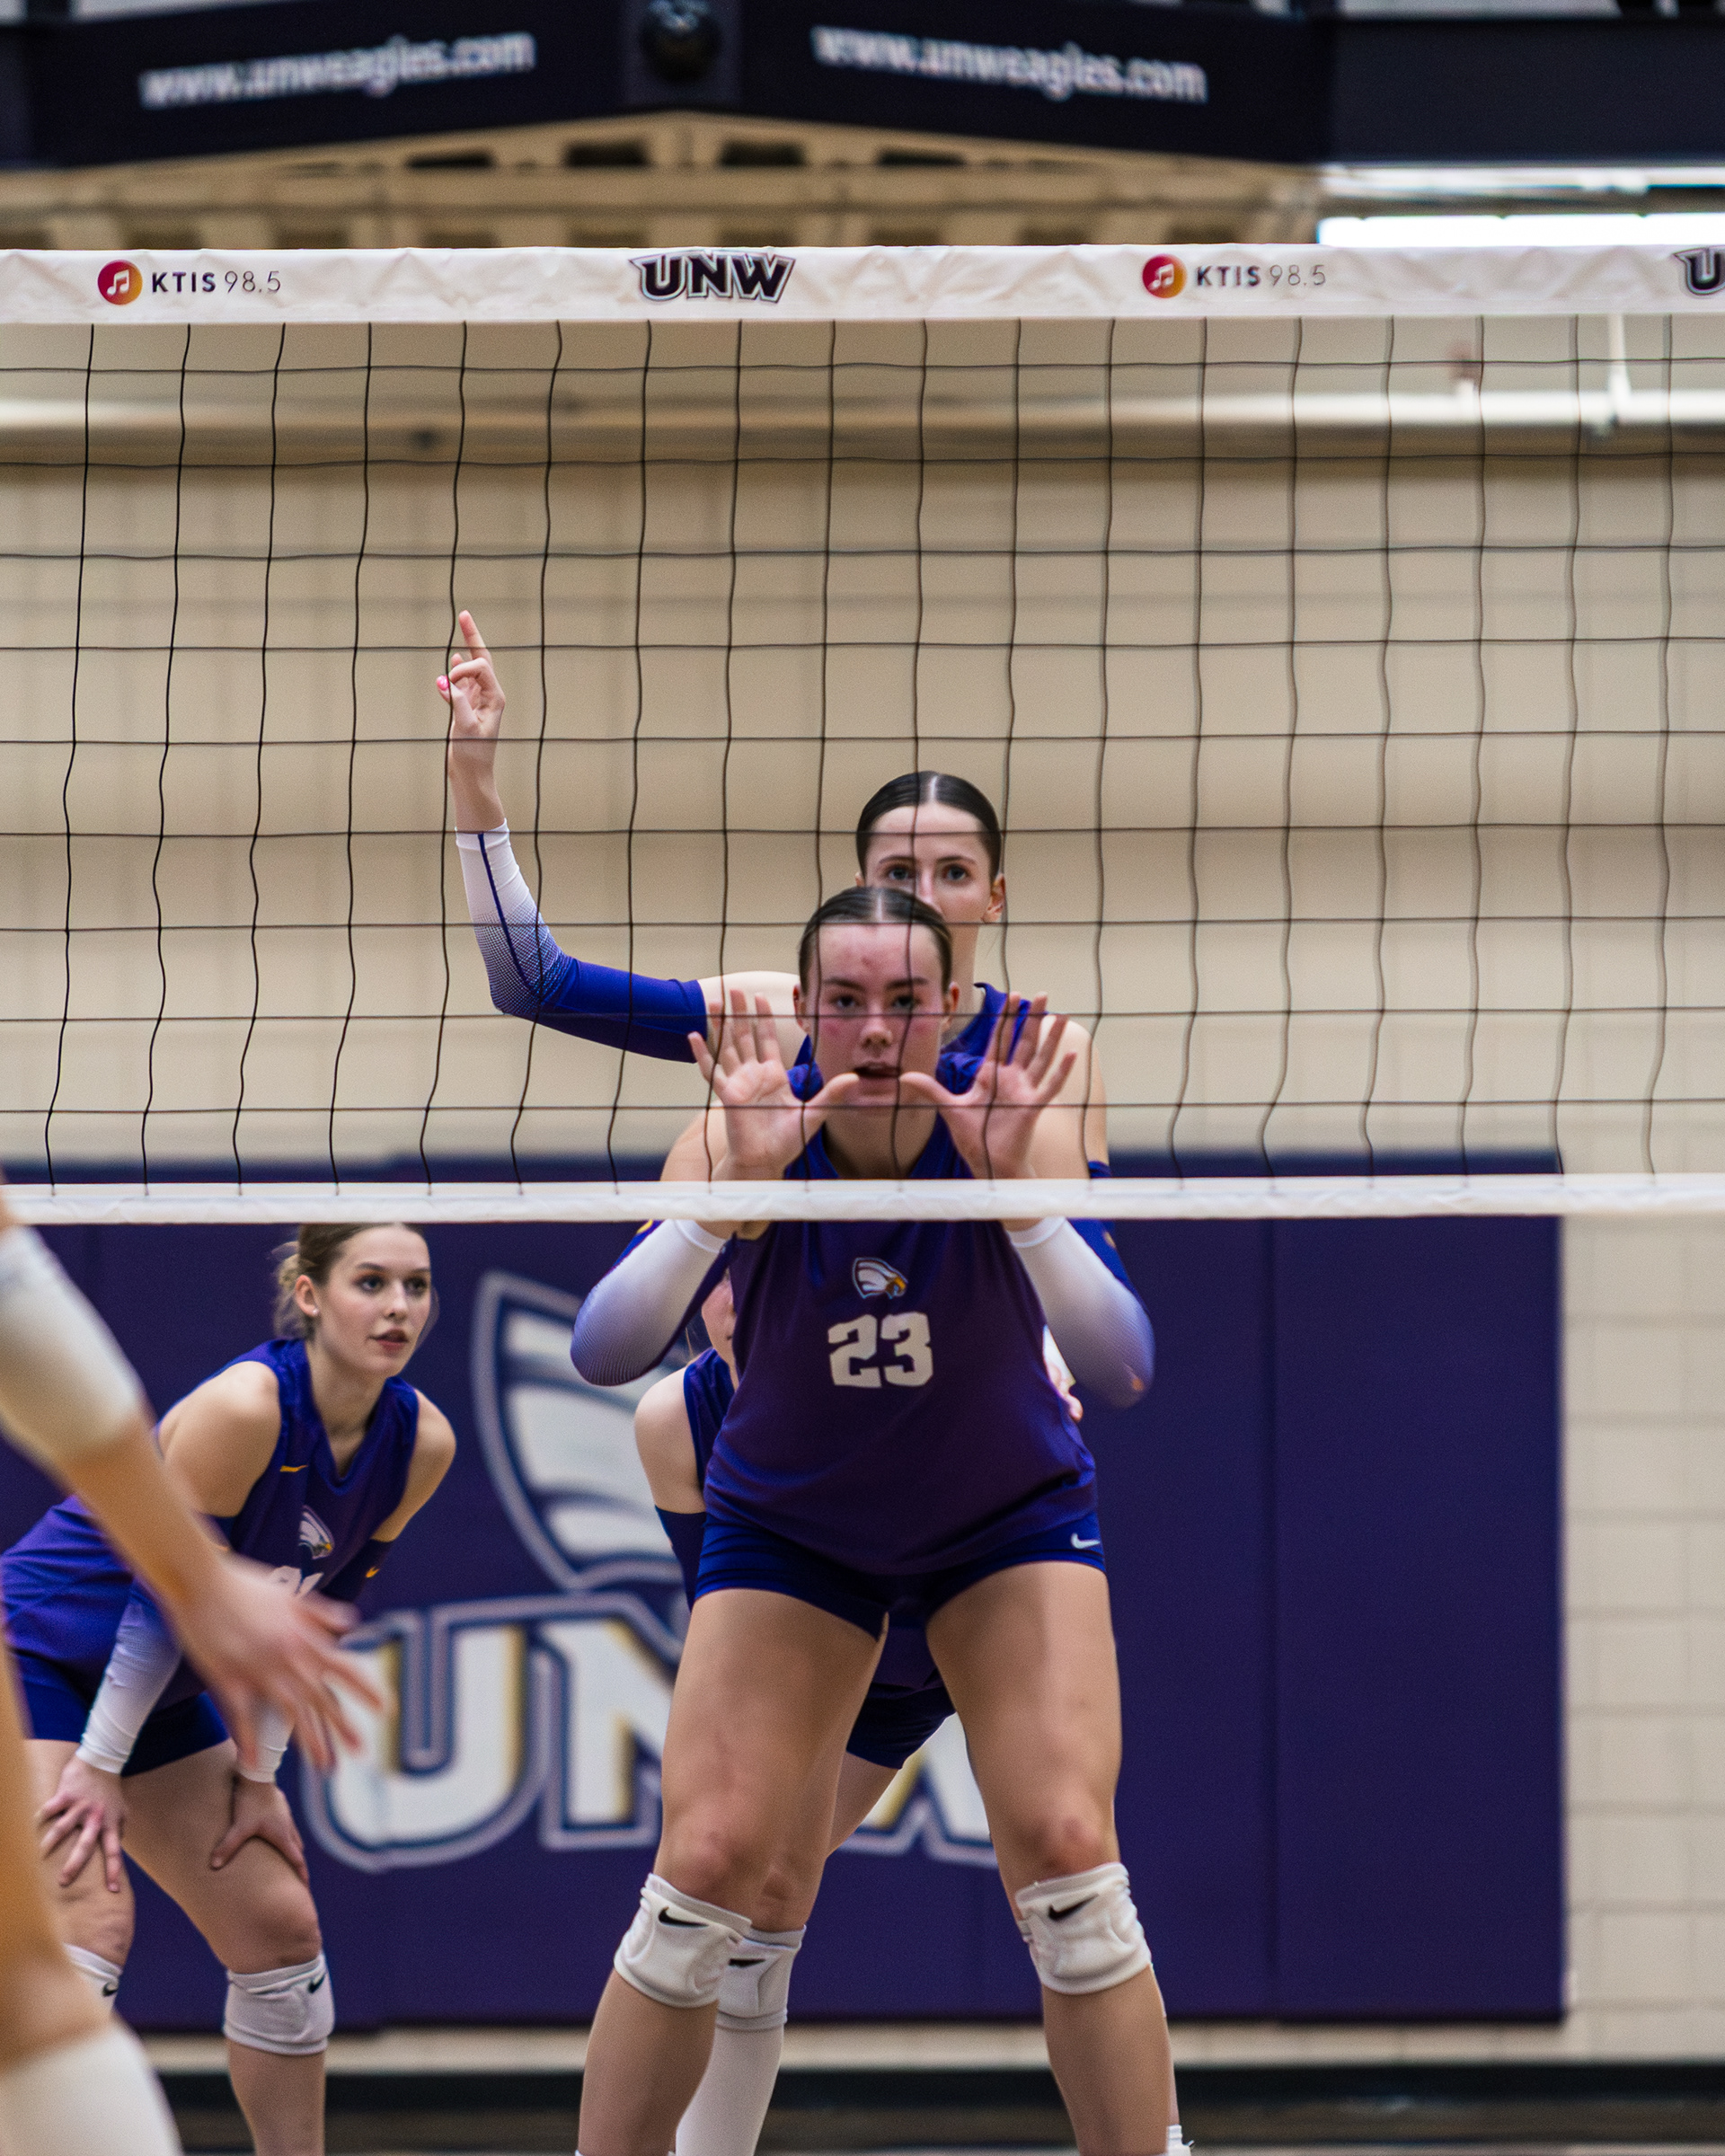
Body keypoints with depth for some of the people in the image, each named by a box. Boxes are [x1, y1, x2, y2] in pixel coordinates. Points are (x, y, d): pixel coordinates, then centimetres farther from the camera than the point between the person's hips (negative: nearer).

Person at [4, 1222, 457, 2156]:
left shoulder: (419, 1444, -6)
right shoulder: (244, 1408, -28)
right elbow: (164, 1595, -24)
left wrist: (258, 1773, 3)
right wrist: (99, 1766, -19)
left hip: (153, 1685, 8)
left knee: (281, 1929, 6)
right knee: (88, 1923, -24)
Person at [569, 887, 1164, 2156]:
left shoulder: (1015, 1125, -22)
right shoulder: (752, 1133, -21)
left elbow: (1122, 1369, -32)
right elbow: (605, 1352, -32)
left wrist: (1016, 1187, -45)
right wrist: (735, 1182, -45)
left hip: (1011, 1520, 0)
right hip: (788, 1526, 0)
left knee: (1067, 1851, -16)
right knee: (708, 1863, -10)